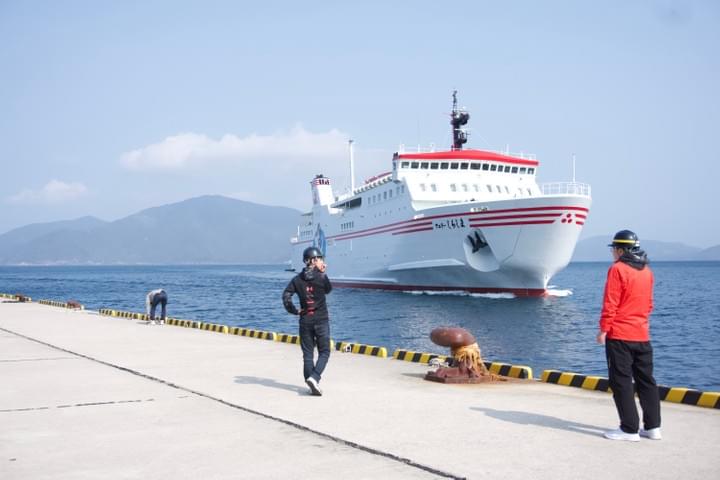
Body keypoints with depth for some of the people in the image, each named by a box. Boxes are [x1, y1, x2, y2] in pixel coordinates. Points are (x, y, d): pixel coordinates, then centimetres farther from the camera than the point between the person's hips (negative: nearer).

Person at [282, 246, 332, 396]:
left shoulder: (298, 279, 0)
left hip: (305, 320, 3)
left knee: (308, 354, 10)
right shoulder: (321, 277, -9)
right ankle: (314, 377, -14)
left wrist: (294, 311, 2)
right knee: (324, 352, 6)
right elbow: (328, 290, 11)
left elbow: (286, 296, -8)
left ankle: (312, 385, 9)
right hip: (321, 320, -3)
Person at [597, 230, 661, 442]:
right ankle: (653, 427, 16)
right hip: (642, 335, 7)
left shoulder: (617, 269, -11)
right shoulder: (646, 271, 10)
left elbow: (610, 303, -14)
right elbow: (648, 303, 17)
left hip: (619, 335, -7)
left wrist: (603, 329, -8)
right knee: (646, 381, 12)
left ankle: (630, 429, -1)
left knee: (621, 382, -1)